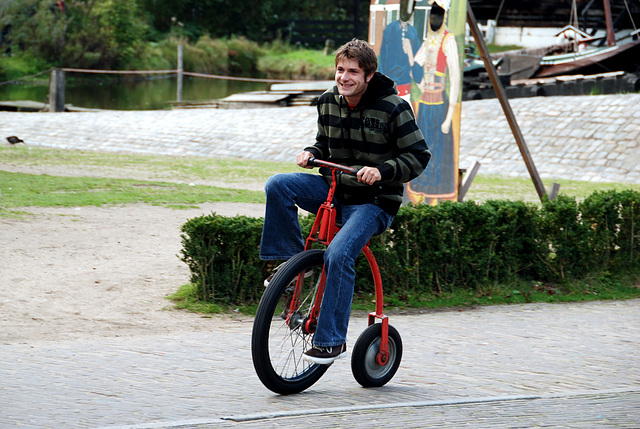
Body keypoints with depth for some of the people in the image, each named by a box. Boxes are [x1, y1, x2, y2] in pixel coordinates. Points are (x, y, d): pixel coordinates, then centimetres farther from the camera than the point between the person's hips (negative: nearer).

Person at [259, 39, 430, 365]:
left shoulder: (393, 108, -14)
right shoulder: (328, 102, 3)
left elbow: (418, 156, -10)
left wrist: (382, 171, -26)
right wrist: (311, 153, -3)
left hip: (374, 199, -6)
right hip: (333, 188, 6)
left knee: (339, 254, -29)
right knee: (278, 186, -19)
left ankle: (331, 341, -20)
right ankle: (291, 262, -5)